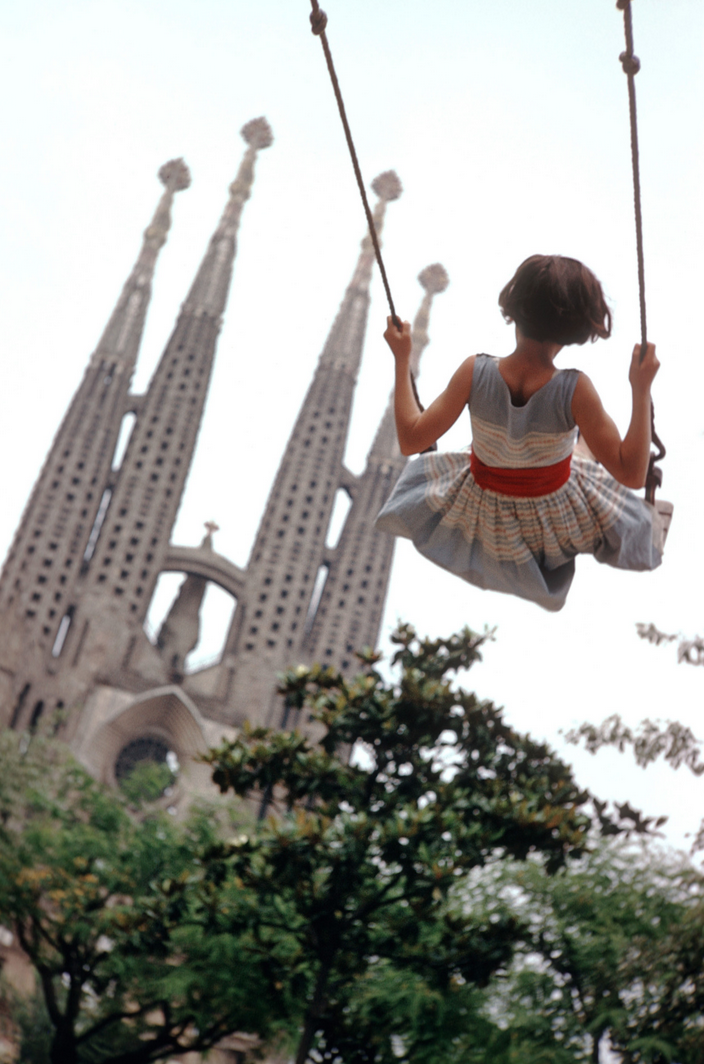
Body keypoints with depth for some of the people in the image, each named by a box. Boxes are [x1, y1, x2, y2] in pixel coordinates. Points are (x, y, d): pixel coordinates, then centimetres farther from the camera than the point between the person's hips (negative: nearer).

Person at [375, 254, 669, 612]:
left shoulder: (475, 372, -30)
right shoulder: (574, 390, -33)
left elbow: (411, 439, -22)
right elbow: (632, 474, -28)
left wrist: (401, 359, -12)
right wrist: (642, 389, -23)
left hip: (481, 518, 1)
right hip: (557, 524, -1)